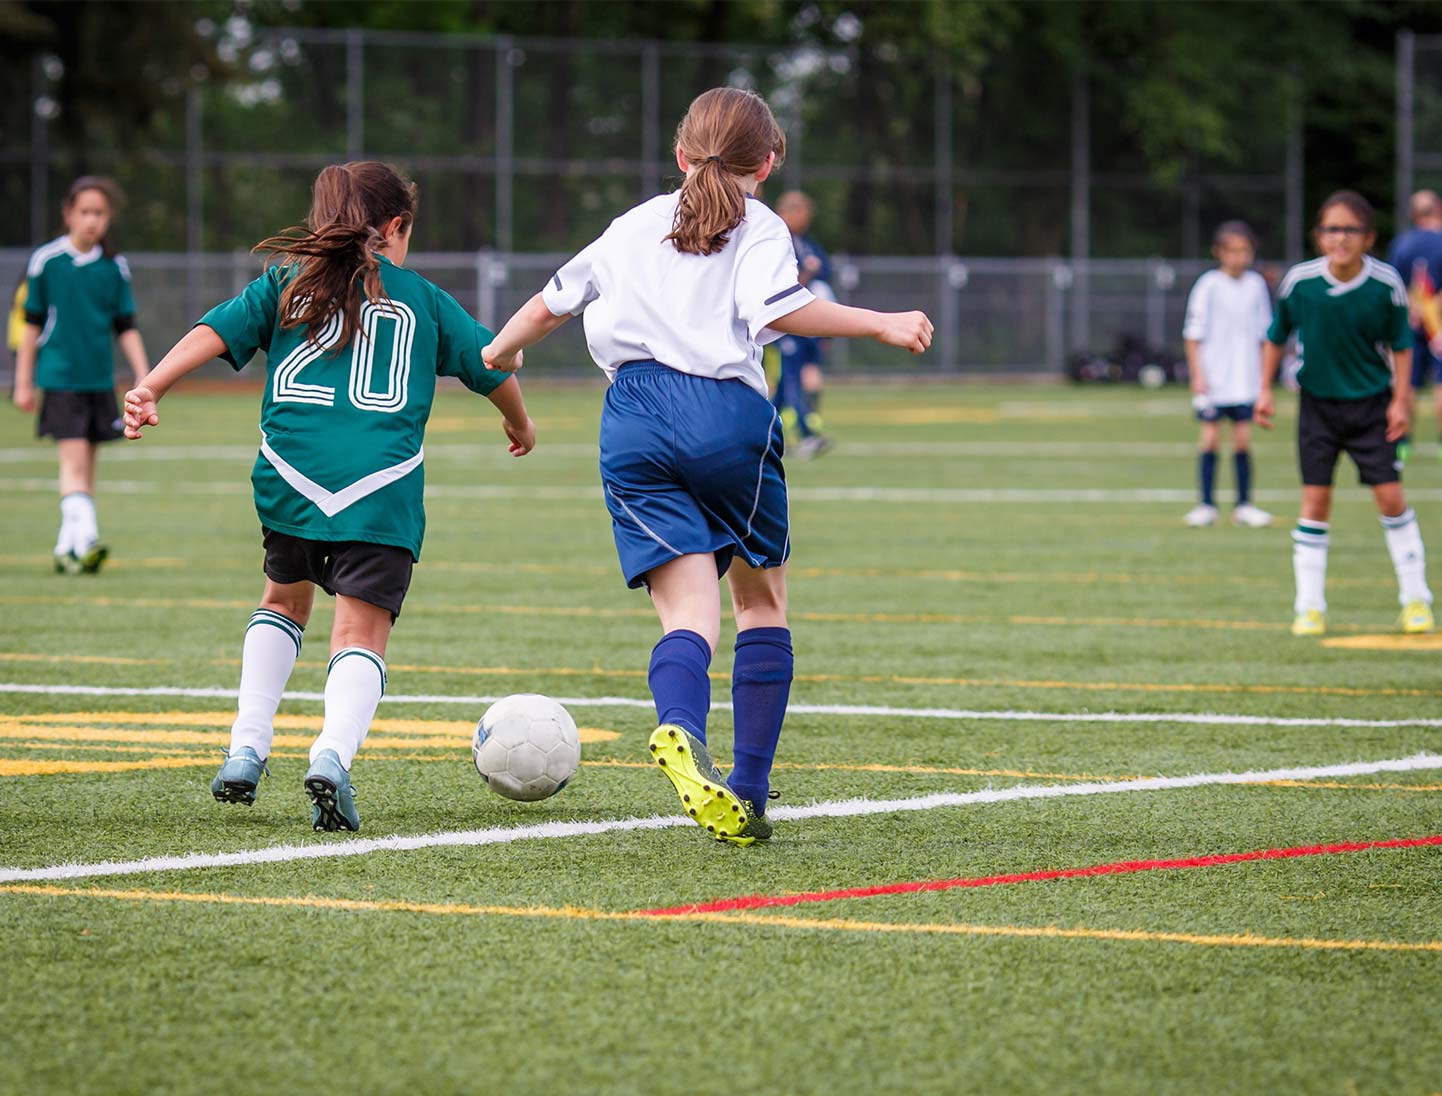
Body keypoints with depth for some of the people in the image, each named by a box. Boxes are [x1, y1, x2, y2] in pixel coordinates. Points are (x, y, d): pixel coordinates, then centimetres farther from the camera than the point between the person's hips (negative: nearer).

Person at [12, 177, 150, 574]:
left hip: (100, 379, 4)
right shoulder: (45, 261, -3)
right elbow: (31, 323, 3)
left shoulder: (114, 267, 5)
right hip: (60, 377, -4)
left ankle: (66, 549, 14)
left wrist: (144, 378, 4)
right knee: (74, 459, -15)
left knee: (86, 466, 6)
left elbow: (126, 328, 11)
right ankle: (85, 541, -25)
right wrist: (23, 382, 4)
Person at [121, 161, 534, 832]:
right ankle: (333, 753, -30)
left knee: (284, 600, 26)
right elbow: (492, 365, 26)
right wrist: (520, 425, 45)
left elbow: (213, 333, 3)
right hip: (382, 485, -2)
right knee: (362, 634, -2)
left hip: (291, 475, 2)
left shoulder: (287, 284, 18)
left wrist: (150, 388, -8)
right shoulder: (423, 298, 18)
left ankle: (247, 749, 14)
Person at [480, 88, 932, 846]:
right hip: (727, 414, -3)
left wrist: (501, 351, 51)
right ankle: (748, 793, 10)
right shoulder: (759, 229, 9)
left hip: (634, 422, 3)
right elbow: (777, 308, -11)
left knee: (688, 612, -7)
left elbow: (552, 302, 32)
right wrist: (880, 325, -8)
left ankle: (680, 727, -42)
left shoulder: (634, 227, 23)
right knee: (761, 601, 16)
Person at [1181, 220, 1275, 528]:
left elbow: (1263, 335, 14)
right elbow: (1193, 334, -3)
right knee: (1211, 437, -2)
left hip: (1245, 380, 3)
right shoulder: (1209, 285, -6)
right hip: (1213, 379, -3)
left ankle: (1244, 505, 10)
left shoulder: (1256, 285, 5)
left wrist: (1262, 374, 12)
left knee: (1243, 439, 3)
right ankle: (1206, 505, 5)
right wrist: (1198, 374, -8)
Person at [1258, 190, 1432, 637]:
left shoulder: (1386, 285, -14)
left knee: (1390, 496, -2)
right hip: (1318, 405, 1)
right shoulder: (1299, 282, -12)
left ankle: (1415, 598, 12)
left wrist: (1400, 400, -6)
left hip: (1371, 404, -1)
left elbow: (1400, 345, -1)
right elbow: (1275, 337, 4)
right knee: (1315, 501, -1)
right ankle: (1310, 607, 7)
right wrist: (1266, 390, 1)